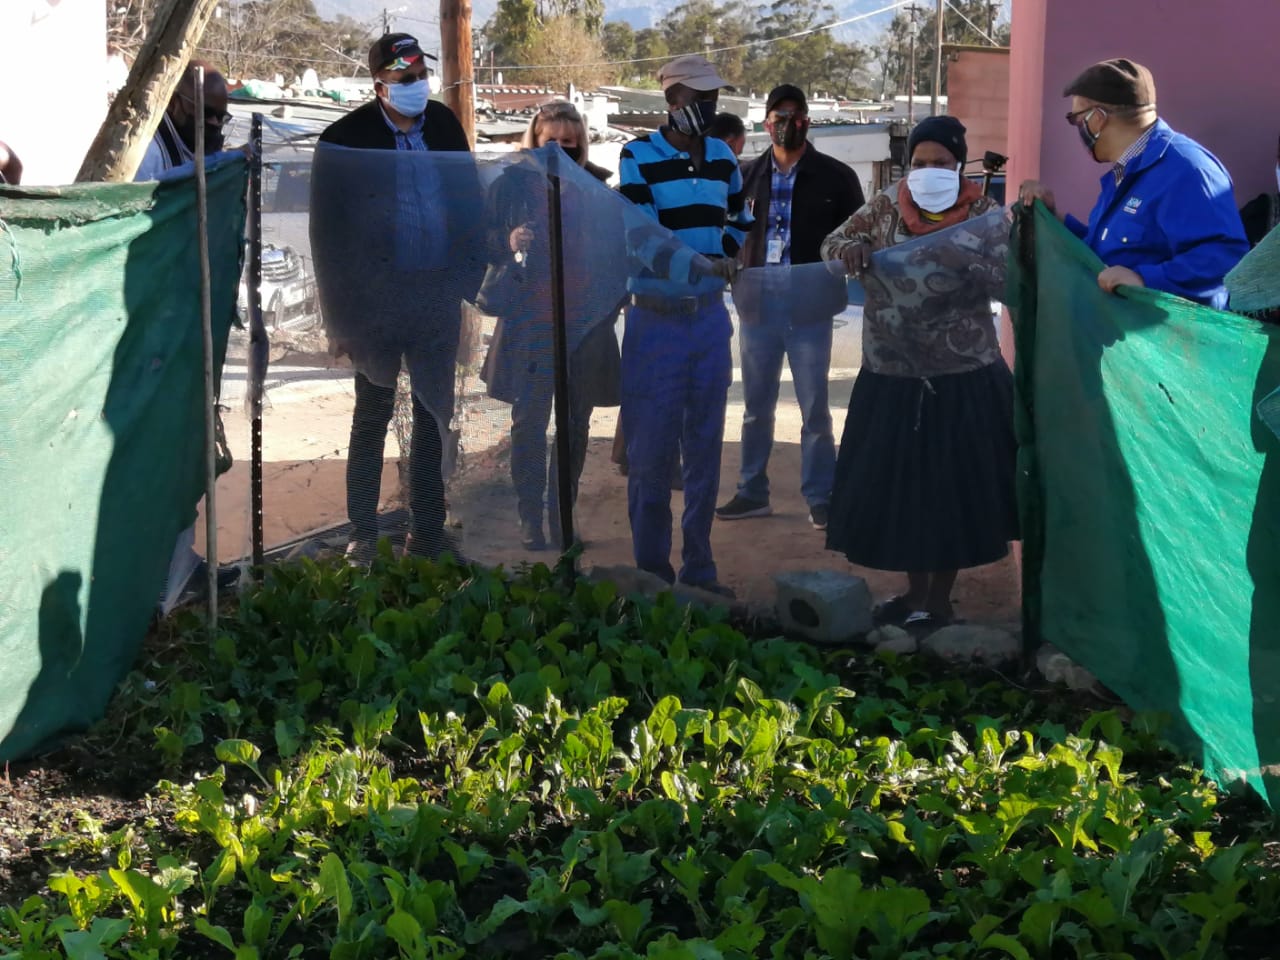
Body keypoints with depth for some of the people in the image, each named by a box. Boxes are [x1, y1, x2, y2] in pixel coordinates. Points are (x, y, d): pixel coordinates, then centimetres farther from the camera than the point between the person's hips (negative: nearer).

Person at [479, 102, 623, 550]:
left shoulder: (594, 186, 7)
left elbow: (615, 249, 11)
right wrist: (508, 243, -16)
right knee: (529, 421, -1)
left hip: (583, 322, 2)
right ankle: (530, 518, 6)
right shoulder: (513, 182, 2)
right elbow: (484, 241, 4)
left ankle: (563, 514, 17)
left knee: (575, 425, 6)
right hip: (527, 321, -2)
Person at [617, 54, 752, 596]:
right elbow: (640, 236, -19)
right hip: (656, 319, -5)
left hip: (710, 317, 5)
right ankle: (652, 571, 11)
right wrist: (702, 265, -31)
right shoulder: (639, 158, -7)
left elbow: (739, 219, 23)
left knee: (705, 447, 9)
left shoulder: (722, 157, 9)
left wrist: (727, 255, 1)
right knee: (651, 451, -1)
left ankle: (699, 567, 19)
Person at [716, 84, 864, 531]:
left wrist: (835, 278, -9)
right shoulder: (747, 176, 8)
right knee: (756, 406, 12)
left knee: (814, 409, 3)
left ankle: (821, 498, 11)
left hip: (809, 308, -3)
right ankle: (752, 493, 22)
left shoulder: (835, 176, 0)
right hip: (757, 305, 3)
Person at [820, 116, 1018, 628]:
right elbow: (830, 243, 10)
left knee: (952, 488, 2)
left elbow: (1007, 280, -13)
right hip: (891, 376, 3)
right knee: (896, 485, 10)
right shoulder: (885, 207, 3)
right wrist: (850, 248, -13)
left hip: (963, 378, -3)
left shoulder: (985, 214, -5)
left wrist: (964, 257, -29)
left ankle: (940, 599, 18)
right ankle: (915, 589, 28)